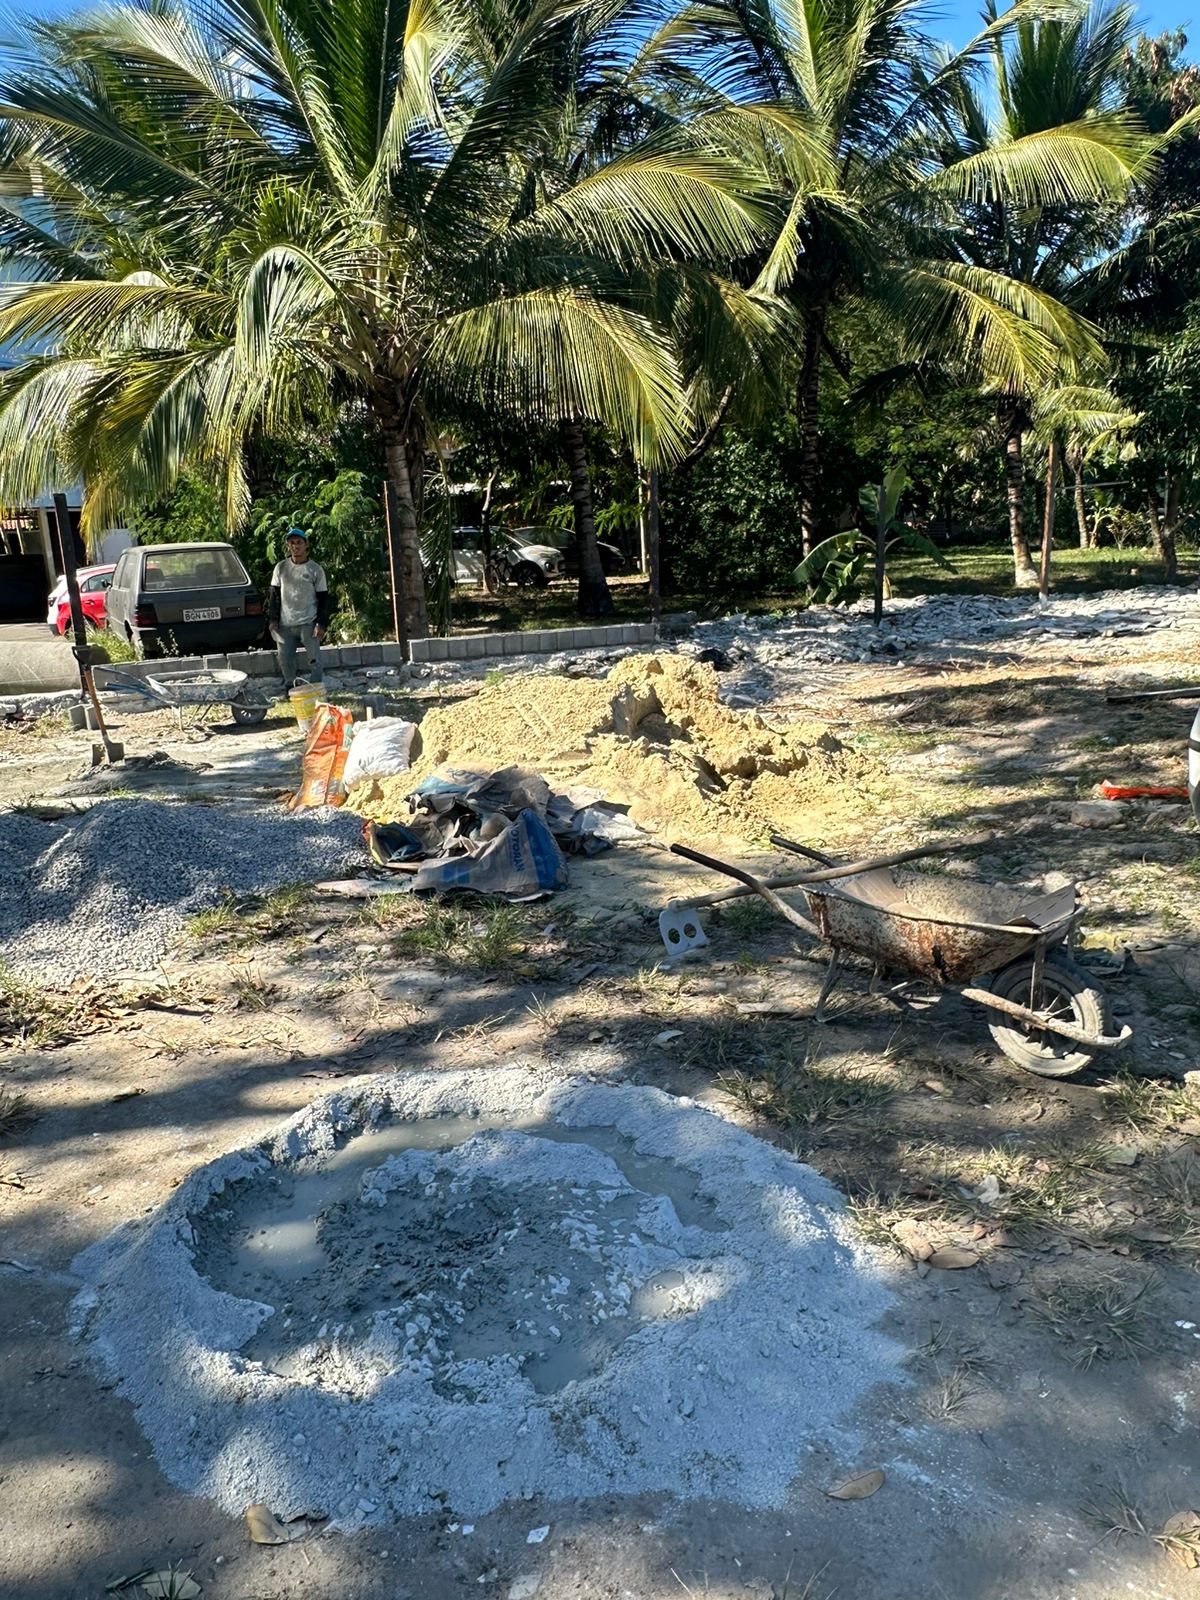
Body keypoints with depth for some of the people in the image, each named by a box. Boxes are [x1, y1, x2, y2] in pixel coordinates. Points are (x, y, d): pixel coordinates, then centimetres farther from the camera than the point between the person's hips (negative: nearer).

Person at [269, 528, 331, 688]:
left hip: (308, 623, -3)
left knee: (314, 659, -7)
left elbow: (323, 599, 0)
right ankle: (290, 688, 22)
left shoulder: (316, 570, 0)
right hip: (285, 624, 3)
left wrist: (321, 624, -9)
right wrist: (273, 619, 2)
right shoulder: (281, 568, 8)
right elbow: (274, 596, 11)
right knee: (285, 659, 8)